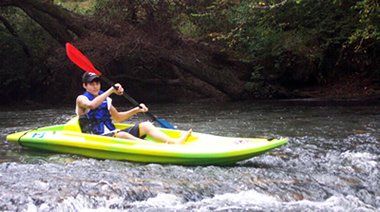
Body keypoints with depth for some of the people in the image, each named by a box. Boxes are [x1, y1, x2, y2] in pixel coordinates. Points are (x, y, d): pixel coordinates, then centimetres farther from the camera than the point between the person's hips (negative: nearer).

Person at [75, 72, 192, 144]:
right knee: (122, 135, -38)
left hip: (112, 134, 7)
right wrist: (111, 90, -22)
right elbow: (91, 105, -25)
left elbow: (118, 118, 27)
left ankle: (175, 142, -35)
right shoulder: (81, 99, 0)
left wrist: (136, 110, 12)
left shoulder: (105, 99, 20)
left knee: (145, 125, -12)